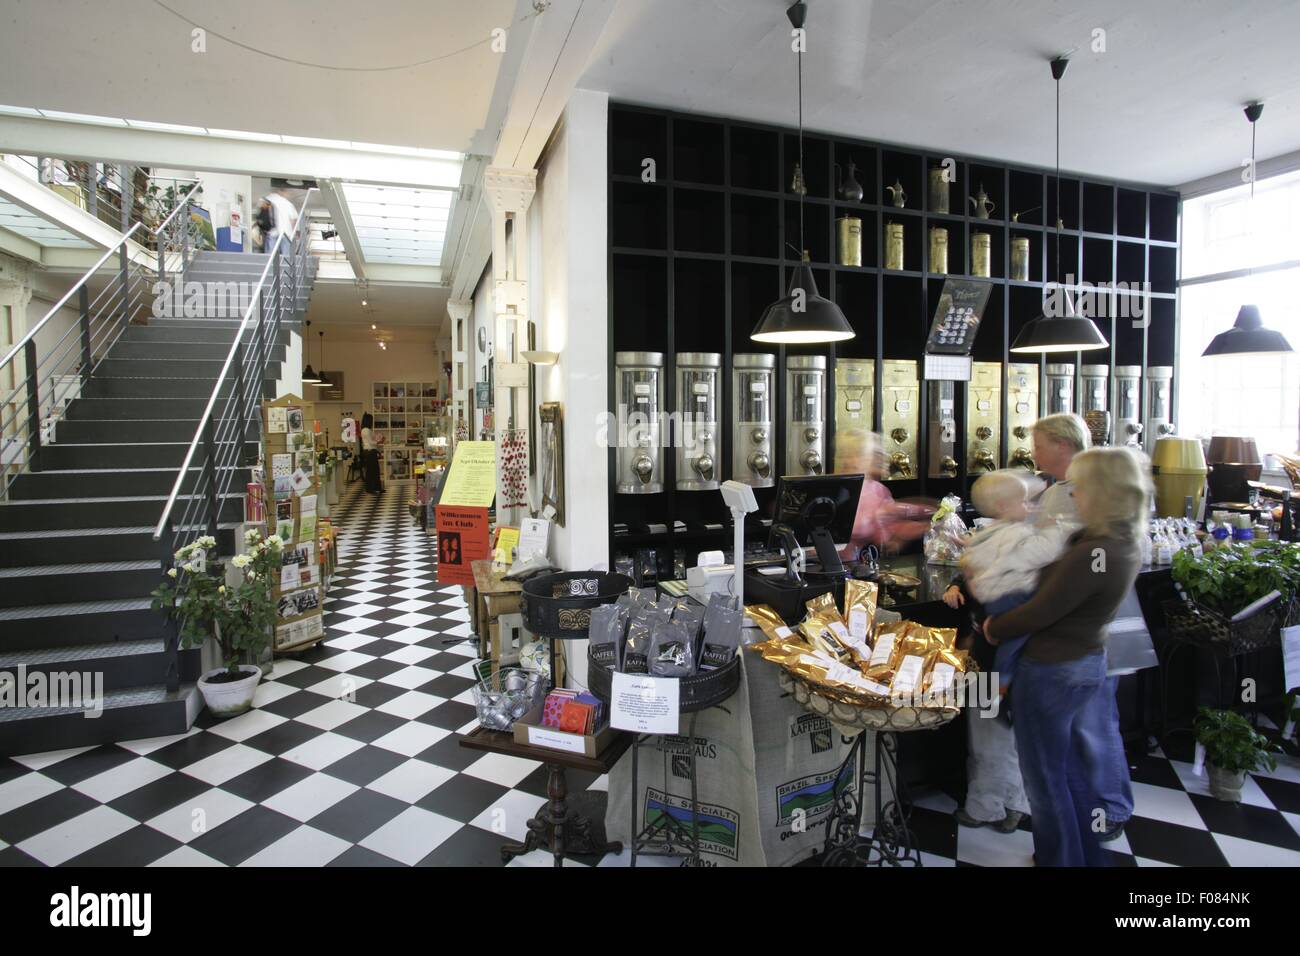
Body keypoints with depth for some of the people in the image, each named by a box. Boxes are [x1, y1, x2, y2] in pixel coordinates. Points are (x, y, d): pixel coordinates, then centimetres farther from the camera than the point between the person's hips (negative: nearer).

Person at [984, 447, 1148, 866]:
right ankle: (1089, 855, 42)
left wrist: (993, 626, -5)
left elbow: (1038, 615, -24)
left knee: (1047, 778, 11)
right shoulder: (1125, 545, -1)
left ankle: (1060, 859, 28)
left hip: (1052, 673, -9)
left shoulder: (1090, 555, -30)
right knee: (1078, 770, 25)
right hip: (1089, 662, 9)